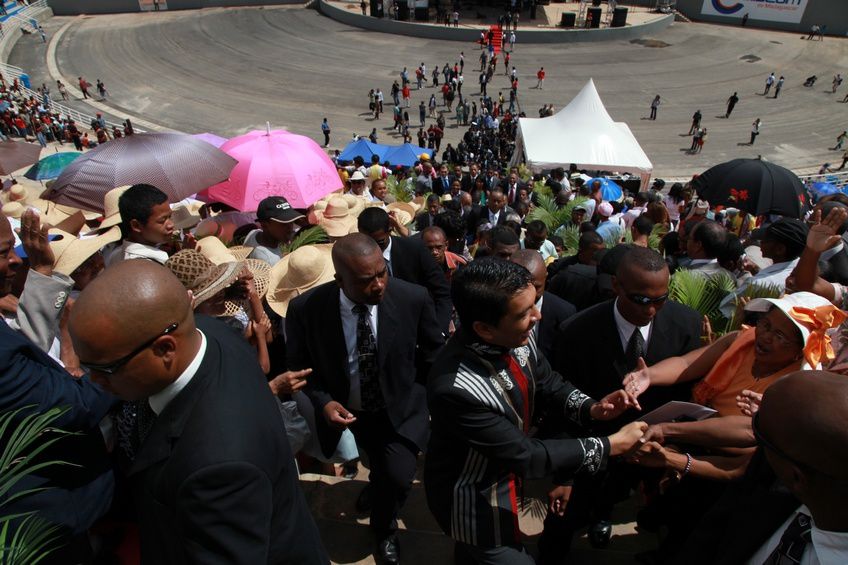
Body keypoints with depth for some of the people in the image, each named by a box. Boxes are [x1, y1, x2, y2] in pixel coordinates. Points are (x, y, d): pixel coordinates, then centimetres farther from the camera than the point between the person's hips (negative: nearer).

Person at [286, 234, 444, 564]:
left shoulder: (413, 298, -24)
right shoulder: (305, 309, -25)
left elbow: (433, 352, -5)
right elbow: (299, 365, -7)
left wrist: (433, 400, 0)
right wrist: (323, 401, -22)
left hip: (401, 406, -1)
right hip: (348, 411, 1)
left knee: (398, 476, -14)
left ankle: (384, 529, 23)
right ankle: (379, 486, 65)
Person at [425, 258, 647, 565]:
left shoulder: (516, 338, -19)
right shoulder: (455, 388, -40)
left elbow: (548, 383, 1)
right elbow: (525, 455, -29)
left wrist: (590, 408, -18)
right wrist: (612, 445, -22)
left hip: (502, 471, 6)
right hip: (475, 501, -6)